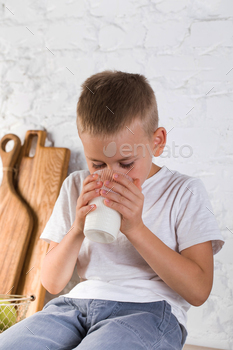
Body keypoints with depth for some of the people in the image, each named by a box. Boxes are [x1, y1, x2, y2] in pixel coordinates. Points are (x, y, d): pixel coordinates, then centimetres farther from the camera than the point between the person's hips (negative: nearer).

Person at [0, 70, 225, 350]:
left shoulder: (185, 191, 1)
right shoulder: (75, 187, 10)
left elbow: (198, 291, -7)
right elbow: (52, 283, 9)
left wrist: (136, 229, -16)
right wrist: (77, 230, -11)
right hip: (78, 303, 3)